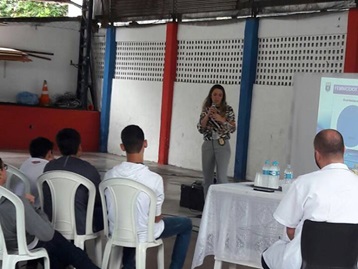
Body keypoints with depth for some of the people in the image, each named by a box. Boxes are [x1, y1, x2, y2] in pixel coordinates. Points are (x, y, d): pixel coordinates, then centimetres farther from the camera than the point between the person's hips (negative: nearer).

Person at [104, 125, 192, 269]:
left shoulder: (109, 175, -13)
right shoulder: (154, 179, -25)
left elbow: (110, 209, 3)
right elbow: (156, 217, -13)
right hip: (143, 234, -4)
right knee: (186, 224, 19)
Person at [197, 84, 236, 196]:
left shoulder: (228, 110, 1)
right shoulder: (206, 109, 9)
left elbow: (233, 128, -3)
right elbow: (200, 129, 4)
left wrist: (221, 119, -17)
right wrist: (207, 116, -9)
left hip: (222, 145, -3)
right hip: (207, 144, 4)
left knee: (221, 177, -12)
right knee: (207, 177, 7)